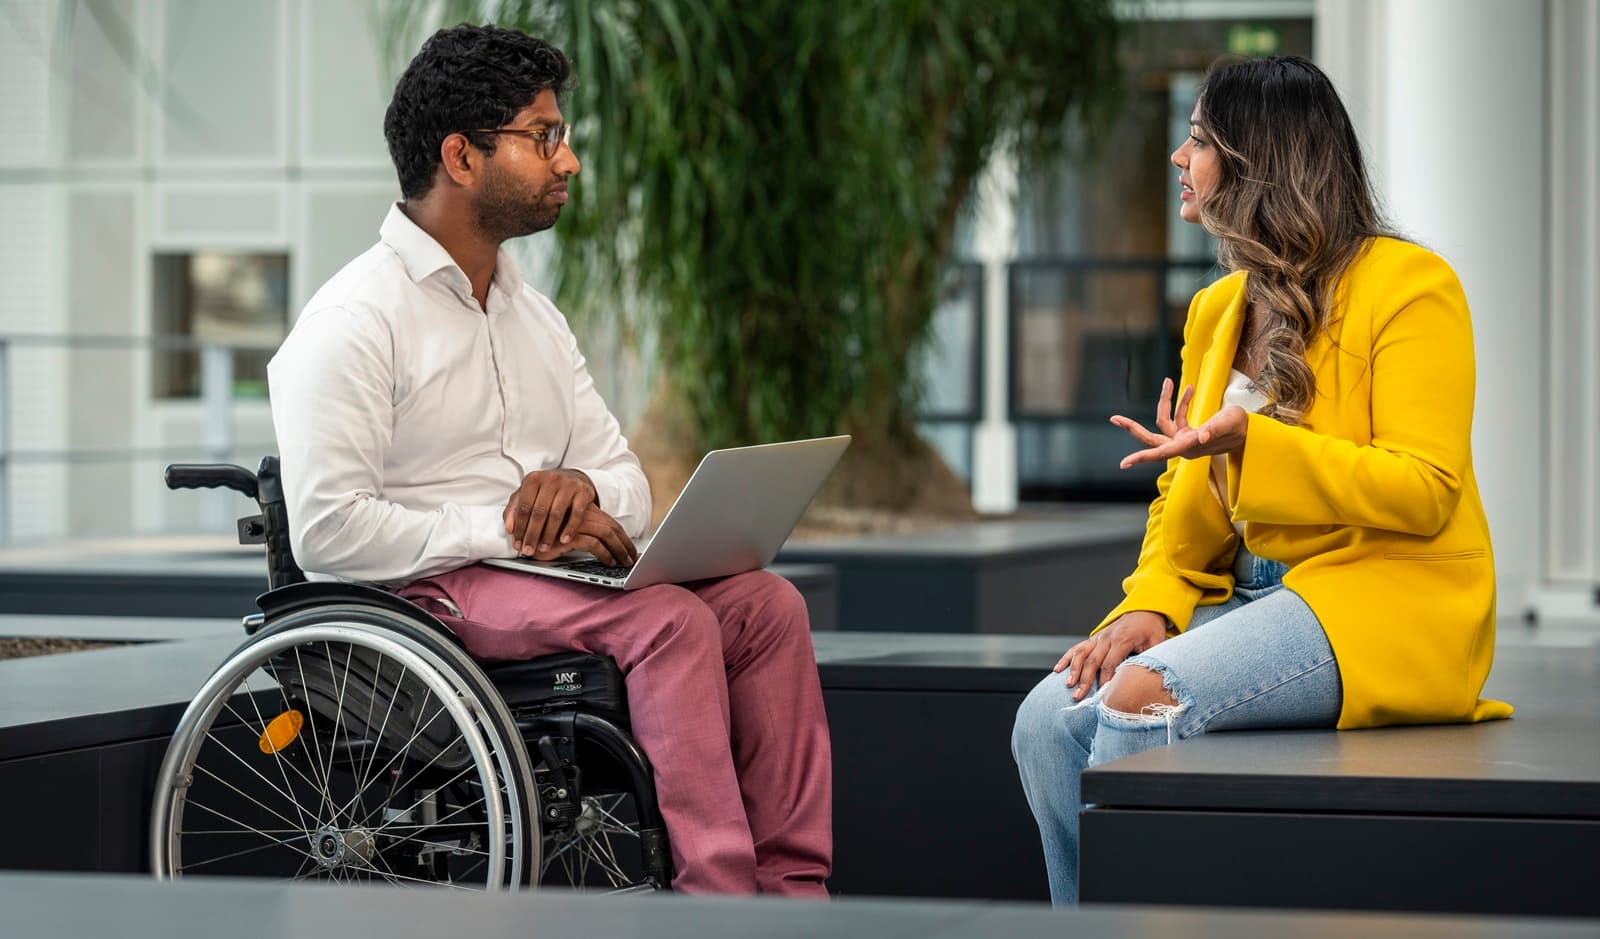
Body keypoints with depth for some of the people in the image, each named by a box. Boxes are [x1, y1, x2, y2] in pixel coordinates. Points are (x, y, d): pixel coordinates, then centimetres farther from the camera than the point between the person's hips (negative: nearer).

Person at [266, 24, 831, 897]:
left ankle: (793, 884, -19)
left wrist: (583, 489, -7)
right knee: (669, 620, -29)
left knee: (766, 603, -14)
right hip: (422, 595, -8)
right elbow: (325, 530, -17)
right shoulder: (355, 319, -8)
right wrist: (499, 528, -18)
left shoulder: (533, 315, 20)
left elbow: (628, 484, 18)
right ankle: (719, 896, -31)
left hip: (545, 575, 8)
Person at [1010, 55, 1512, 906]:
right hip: (1251, 595, 7)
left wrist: (1247, 442, -24)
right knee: (1051, 717, -17)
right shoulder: (1218, 309, 17)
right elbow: (1187, 495, 17)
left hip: (1383, 603, -7)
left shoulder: (1408, 285, -6)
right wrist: (1151, 606, -4)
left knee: (1144, 696, -30)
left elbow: (1425, 492, -14)